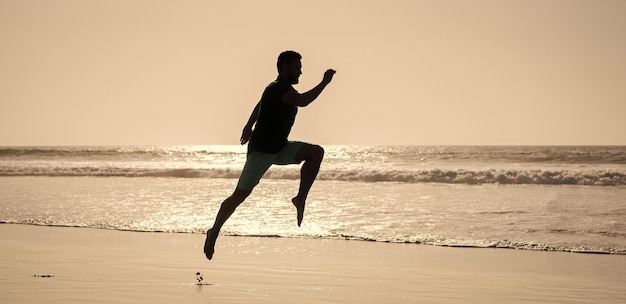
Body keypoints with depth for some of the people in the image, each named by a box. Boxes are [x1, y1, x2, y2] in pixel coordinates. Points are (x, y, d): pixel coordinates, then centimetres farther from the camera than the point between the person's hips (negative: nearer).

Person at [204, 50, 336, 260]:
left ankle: (300, 199, -9)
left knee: (316, 152, -11)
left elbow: (260, 105, 27)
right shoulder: (276, 89, -19)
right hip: (261, 150, -8)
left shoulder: (285, 90, 10)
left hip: (280, 148, 9)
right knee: (241, 194, -4)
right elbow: (303, 101, -37)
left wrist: (249, 126, 33)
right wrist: (324, 82, -29)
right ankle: (214, 232, 11)